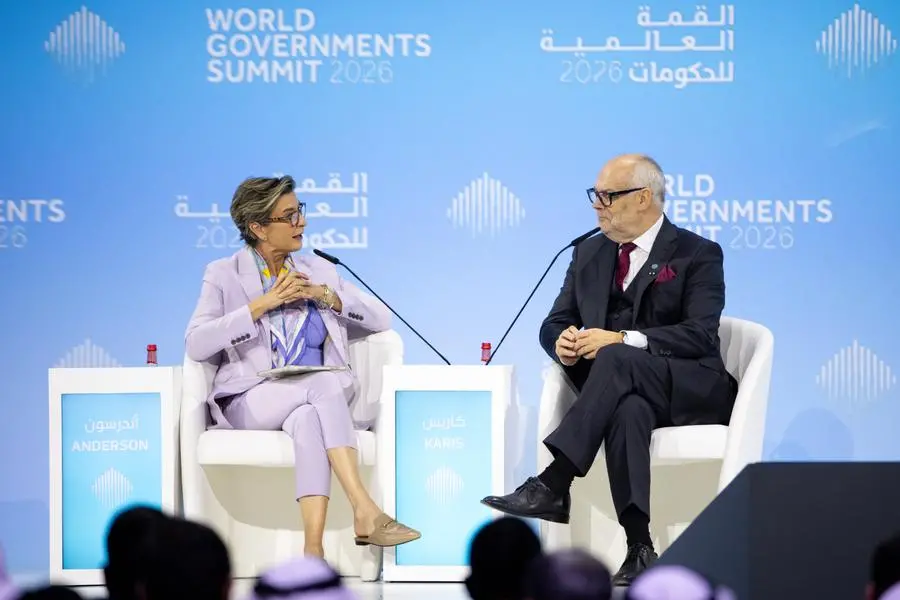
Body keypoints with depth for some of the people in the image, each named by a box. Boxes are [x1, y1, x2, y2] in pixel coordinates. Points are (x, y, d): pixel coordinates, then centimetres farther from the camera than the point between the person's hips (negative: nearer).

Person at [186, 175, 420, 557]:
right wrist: (264, 303, -13)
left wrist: (324, 296, -4)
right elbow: (196, 345, -9)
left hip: (311, 401, 3)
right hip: (249, 403, -2)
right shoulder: (223, 275, 6)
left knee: (309, 418, -37)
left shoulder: (319, 271, 16)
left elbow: (380, 319, 10)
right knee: (327, 383, -34)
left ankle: (313, 548, -49)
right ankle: (365, 511, -42)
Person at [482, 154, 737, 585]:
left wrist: (623, 340, -25)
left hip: (689, 391, -3)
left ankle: (553, 485, -44)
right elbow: (555, 322, 18)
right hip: (624, 389, 3)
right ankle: (639, 546, -47)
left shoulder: (699, 255, 1)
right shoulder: (590, 253, 18)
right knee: (628, 409, -37)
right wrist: (563, 342, -9)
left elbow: (700, 335, -12)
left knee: (617, 359, -36)